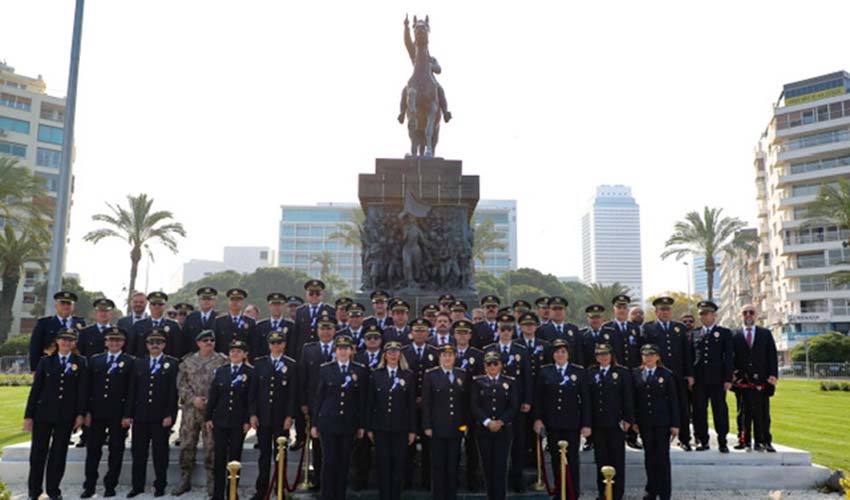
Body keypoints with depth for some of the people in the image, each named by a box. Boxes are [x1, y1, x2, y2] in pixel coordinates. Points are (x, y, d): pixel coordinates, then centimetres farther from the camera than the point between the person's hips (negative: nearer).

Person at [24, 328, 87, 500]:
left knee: (59, 453, 5)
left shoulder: (81, 363, 3)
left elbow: (82, 390, 0)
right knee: (38, 452, 7)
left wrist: (80, 413, -6)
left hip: (66, 416, -1)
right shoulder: (45, 361, 5)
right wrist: (28, 415, -1)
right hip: (43, 413, 1)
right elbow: (35, 389, 3)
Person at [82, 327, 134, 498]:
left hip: (119, 413, -2)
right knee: (93, 449, 6)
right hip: (97, 412, 3)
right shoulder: (95, 360, 10)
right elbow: (89, 387, 7)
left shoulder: (130, 362, 0)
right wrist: (87, 410, 0)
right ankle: (89, 486, 15)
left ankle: (110, 485, 14)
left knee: (116, 450, 5)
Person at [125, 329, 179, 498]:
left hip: (161, 417, -3)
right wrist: (128, 414, 2)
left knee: (160, 452, 5)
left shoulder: (172, 364, 2)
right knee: (138, 452, 6)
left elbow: (173, 391, -4)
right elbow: (132, 391, 9)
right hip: (140, 415, 3)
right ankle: (137, 486, 17)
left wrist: (169, 415, -11)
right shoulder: (138, 364, 12)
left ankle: (160, 486, 15)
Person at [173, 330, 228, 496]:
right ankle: (185, 480, 20)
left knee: (211, 447, 2)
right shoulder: (188, 361, 8)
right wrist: (193, 398, -8)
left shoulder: (222, 361, 2)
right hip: (190, 410, 2)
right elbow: (181, 383, 5)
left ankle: (212, 483, 12)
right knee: (187, 445, 6)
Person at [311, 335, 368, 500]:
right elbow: (318, 397, 4)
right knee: (329, 460, -1)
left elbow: (362, 400, 3)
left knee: (344, 461, 7)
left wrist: (361, 425, 2)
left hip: (349, 423, 1)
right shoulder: (325, 369, 3)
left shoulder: (360, 370, 3)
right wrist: (314, 423, 2)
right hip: (328, 421, -1)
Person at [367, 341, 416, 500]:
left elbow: (412, 404, 3)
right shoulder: (376, 375, 5)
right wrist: (369, 428, 1)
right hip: (381, 427, 0)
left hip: (401, 427, 0)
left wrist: (412, 430, 0)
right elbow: (369, 403, 4)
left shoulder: (408, 375, 4)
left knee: (399, 464, 4)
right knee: (383, 465, 4)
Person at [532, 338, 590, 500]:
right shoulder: (544, 372, 4)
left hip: (572, 424, -1)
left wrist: (586, 424, -4)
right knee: (556, 459, 8)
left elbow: (585, 399, -1)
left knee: (572, 459, 3)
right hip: (552, 424, 1)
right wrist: (538, 418, -4)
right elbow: (538, 397, 5)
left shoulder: (579, 372, 1)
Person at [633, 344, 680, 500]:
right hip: (644, 422, 2)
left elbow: (673, 400, -3)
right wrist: (634, 420, 1)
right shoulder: (636, 375, 4)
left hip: (662, 422, -2)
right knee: (649, 455, 10)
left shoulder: (666, 375, -3)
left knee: (663, 456, 3)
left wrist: (675, 424, -6)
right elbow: (634, 399, 5)